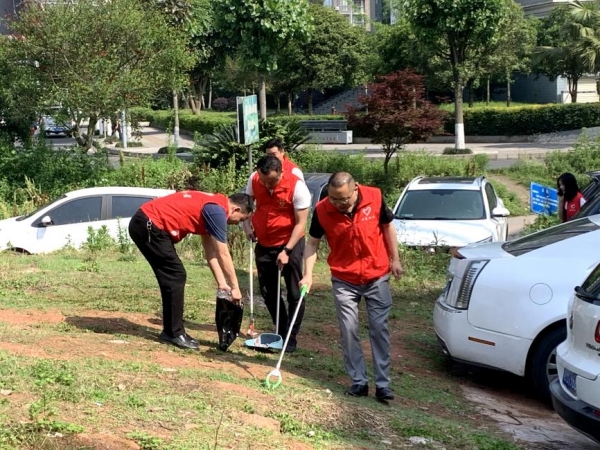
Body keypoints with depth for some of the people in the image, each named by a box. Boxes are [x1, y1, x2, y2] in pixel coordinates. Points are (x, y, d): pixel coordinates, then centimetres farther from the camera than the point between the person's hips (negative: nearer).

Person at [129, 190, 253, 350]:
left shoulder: (211, 207, 17)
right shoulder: (217, 211, -12)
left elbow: (211, 252, 20)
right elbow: (223, 255, -10)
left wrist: (222, 284, 18)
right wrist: (235, 288, -1)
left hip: (144, 224, 10)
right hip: (148, 225, -10)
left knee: (173, 277, 13)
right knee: (176, 276, -5)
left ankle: (171, 331, 18)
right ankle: (174, 333, 1)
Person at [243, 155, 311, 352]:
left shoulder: (297, 186, -23)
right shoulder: (254, 180, -10)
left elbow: (301, 223, -19)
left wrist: (287, 251, -23)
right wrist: (247, 225, -6)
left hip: (290, 243, -5)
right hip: (264, 244, 5)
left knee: (294, 293, -1)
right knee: (268, 291, 12)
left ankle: (291, 337, 10)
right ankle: (281, 332, 27)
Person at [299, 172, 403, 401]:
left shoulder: (375, 197, -16)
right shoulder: (322, 210, -16)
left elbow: (388, 226, 0)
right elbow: (313, 242, -4)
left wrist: (395, 260, 2)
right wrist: (308, 274, -13)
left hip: (377, 276, 0)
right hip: (344, 280, 1)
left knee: (379, 328, 3)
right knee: (348, 331, 2)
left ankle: (383, 384, 9)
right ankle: (359, 381, 14)